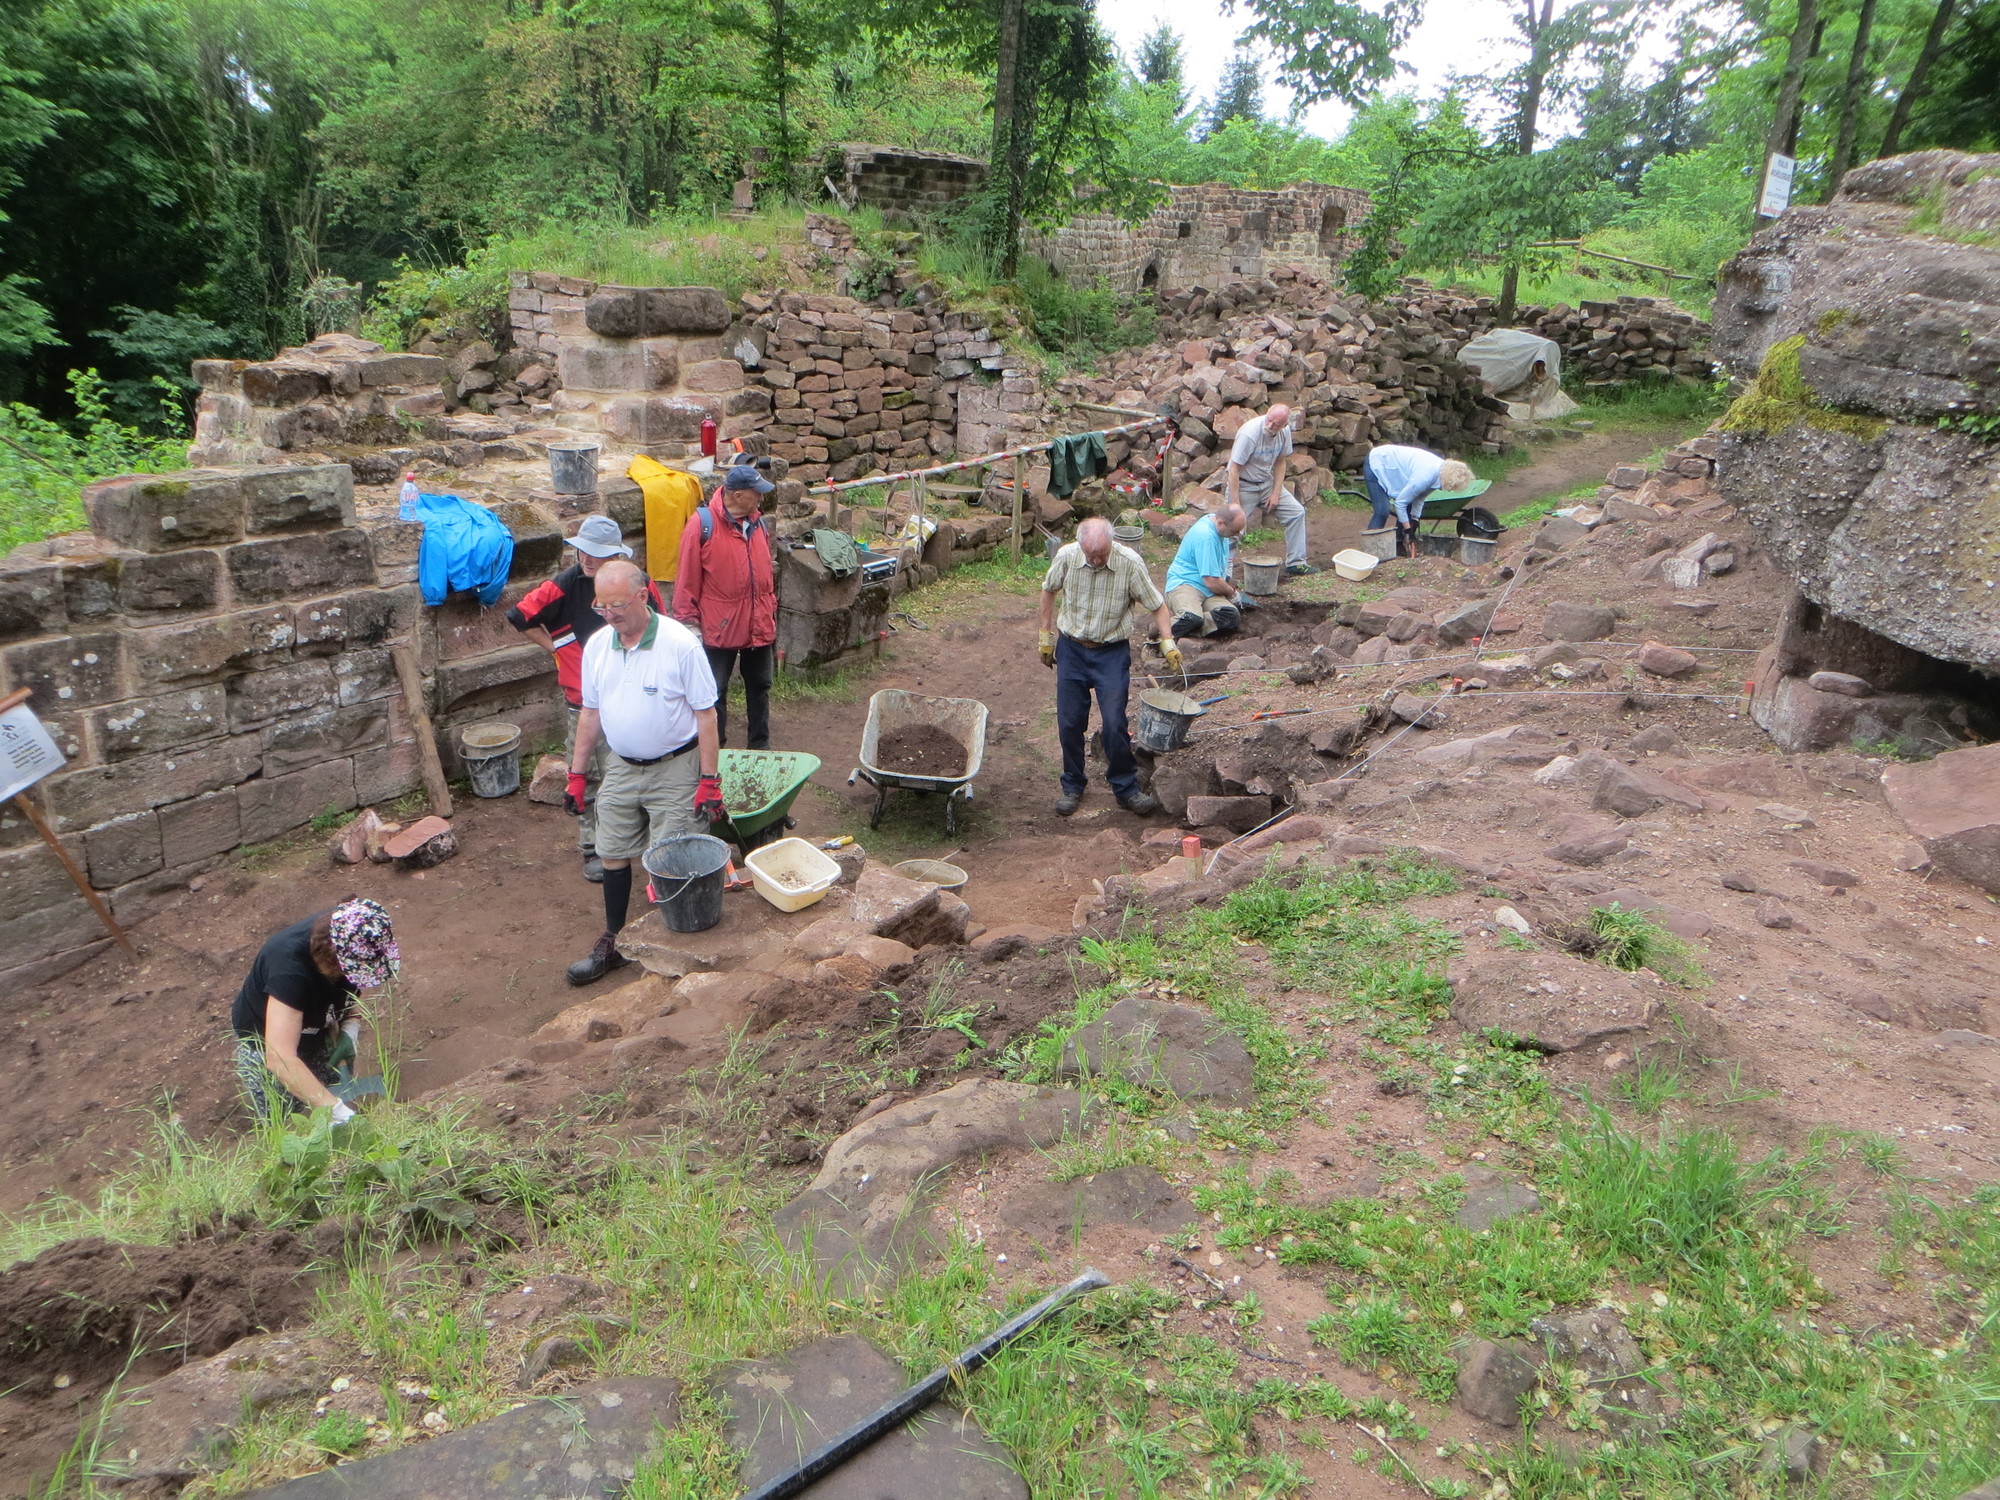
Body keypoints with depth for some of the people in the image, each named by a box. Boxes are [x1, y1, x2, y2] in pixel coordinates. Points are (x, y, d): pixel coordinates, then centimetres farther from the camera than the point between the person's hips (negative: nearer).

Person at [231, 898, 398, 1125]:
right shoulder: (290, 966, -42)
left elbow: (356, 989, -4)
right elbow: (279, 1058, -47)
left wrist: (350, 1031, -24)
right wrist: (339, 1111, -51)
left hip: (317, 1033, 5)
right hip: (263, 1041, -5)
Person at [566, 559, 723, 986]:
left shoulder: (680, 644, -17)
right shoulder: (596, 646, 0)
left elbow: (705, 715, -14)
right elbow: (590, 713, 10)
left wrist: (710, 781, -16)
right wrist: (576, 774, 10)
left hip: (675, 770, -5)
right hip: (620, 768, 5)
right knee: (613, 856, 13)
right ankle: (612, 943, 29)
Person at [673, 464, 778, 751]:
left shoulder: (758, 523, 7)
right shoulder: (702, 524, -12)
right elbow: (688, 580, -10)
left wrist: (771, 613, 17)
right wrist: (689, 622, -9)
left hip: (759, 627, 6)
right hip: (719, 628, -6)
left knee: (759, 687, 15)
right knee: (715, 693, 4)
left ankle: (761, 746, 29)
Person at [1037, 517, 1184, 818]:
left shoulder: (1130, 563, -17)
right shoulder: (1066, 556, -12)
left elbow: (1156, 604, -7)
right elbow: (1049, 590, 7)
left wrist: (1168, 640, -20)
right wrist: (1045, 634, 9)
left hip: (1112, 652, -2)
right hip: (1071, 649, 2)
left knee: (1114, 724, -7)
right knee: (1069, 723, 6)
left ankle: (1126, 788, 11)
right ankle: (1072, 787, 24)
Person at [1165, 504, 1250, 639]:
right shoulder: (1206, 537, -19)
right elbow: (1212, 582, -18)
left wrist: (1228, 586, 33)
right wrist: (1231, 592, 1)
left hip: (1208, 592, 9)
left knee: (1231, 616, -23)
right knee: (1192, 618, -41)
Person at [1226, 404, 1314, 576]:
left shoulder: (1285, 431, -9)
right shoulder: (1249, 433, -28)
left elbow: (1280, 462, 4)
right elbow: (1234, 469, -26)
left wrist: (1276, 494, -4)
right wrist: (1235, 505, -27)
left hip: (1268, 482, 6)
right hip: (1244, 485, -6)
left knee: (1297, 512, 2)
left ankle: (1295, 562, 11)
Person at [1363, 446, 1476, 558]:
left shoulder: (1441, 467, -8)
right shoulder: (1425, 476, -35)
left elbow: (1419, 497, 3)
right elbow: (1400, 502, -26)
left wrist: (1414, 521, -2)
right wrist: (1408, 529, -17)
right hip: (1375, 466, -9)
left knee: (1409, 508, 3)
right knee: (1383, 510, -21)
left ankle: (1398, 545, 9)